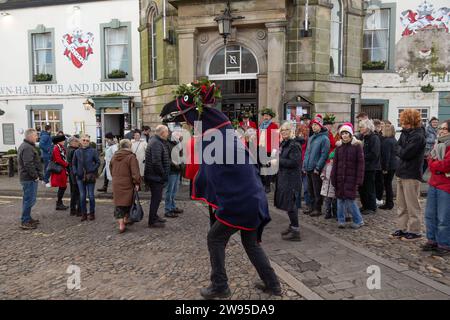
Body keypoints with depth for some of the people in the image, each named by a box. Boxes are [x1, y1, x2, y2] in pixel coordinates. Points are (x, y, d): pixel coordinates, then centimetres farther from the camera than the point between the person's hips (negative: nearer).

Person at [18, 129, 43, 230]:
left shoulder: (25, 146, 18)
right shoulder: (27, 148, -18)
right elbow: (29, 165, -25)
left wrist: (38, 175, 21)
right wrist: (35, 176, -18)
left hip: (26, 177, 11)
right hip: (29, 178, -11)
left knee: (28, 199, 19)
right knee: (29, 199, -6)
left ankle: (27, 219, 30)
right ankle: (25, 222, 0)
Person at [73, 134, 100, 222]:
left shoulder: (93, 151, -2)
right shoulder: (77, 152, 6)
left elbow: (98, 162, 1)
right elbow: (74, 163, 13)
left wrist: (93, 170, -8)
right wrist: (76, 172, 2)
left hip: (90, 177, -2)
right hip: (80, 177, 3)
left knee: (91, 195, 4)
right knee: (82, 196, 7)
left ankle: (92, 213, 18)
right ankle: (83, 213, 18)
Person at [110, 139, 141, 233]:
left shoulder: (114, 157, 10)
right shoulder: (131, 157, -11)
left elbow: (111, 170, 20)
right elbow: (135, 172, -16)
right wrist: (137, 183, -10)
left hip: (116, 184, 5)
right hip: (127, 184, -5)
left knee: (118, 204, 7)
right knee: (128, 203, 13)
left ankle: (121, 224, 2)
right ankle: (126, 220, 26)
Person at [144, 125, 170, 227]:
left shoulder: (158, 142, 15)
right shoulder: (156, 143, -20)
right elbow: (156, 161, -28)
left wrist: (163, 174, 15)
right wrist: (163, 174, -18)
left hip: (155, 176, 11)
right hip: (156, 176, -11)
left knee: (156, 197, 20)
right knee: (156, 198, -2)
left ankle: (154, 217, 32)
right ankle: (152, 221, 7)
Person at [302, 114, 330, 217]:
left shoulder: (324, 138, -10)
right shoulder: (311, 138, 14)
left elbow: (324, 154, -15)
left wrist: (318, 168, -18)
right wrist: (304, 166, 12)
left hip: (316, 170, -7)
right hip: (308, 169, 7)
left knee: (317, 190, 1)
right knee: (310, 189, 15)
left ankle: (317, 208, 10)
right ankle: (312, 206, 26)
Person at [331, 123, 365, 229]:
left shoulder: (357, 146, -4)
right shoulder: (339, 146, 8)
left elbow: (360, 164, -7)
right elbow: (335, 163, 8)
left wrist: (358, 180, -12)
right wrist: (333, 179, 3)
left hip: (351, 178, -4)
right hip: (340, 178, 4)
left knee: (349, 200, -6)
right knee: (340, 199, 7)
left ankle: (359, 221, 12)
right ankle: (341, 220, 20)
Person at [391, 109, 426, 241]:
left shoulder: (418, 136, -16)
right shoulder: (405, 133, 11)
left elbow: (405, 154, -20)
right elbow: (398, 149, 12)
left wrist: (400, 150, -3)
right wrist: (402, 150, -6)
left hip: (411, 175, -9)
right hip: (402, 173, 9)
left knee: (412, 205, 1)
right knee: (401, 205, 14)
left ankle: (414, 231, 11)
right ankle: (402, 228, 23)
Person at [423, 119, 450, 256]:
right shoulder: (439, 144, 14)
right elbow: (431, 164, 7)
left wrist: (434, 164, -2)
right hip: (433, 184, 8)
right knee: (430, 215, 12)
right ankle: (432, 240, 24)